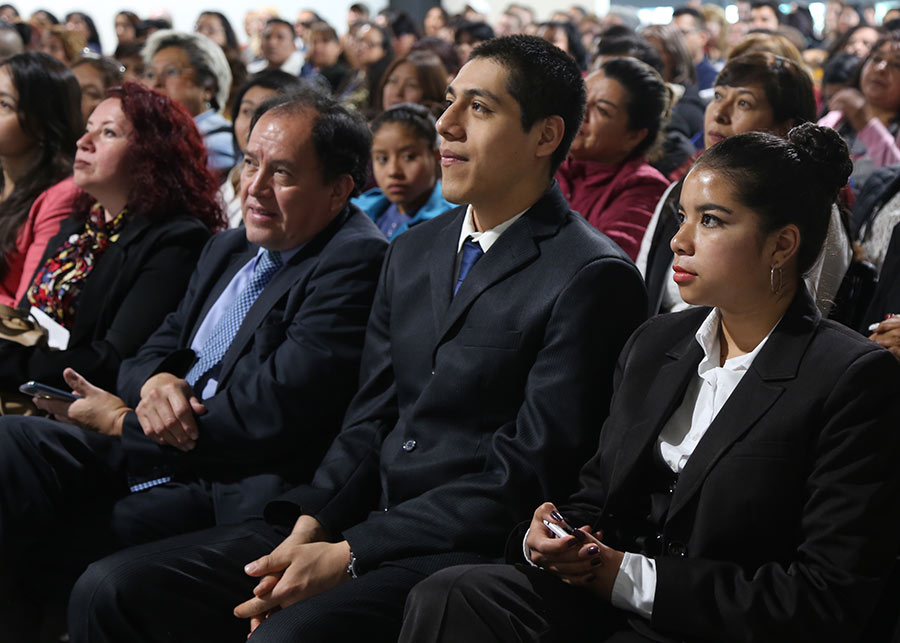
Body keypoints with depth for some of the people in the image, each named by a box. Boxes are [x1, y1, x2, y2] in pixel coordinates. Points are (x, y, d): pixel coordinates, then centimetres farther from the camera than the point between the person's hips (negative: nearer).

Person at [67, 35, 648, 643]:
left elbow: (526, 474, -14)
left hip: (469, 550, -7)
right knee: (110, 589, -5)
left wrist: (349, 556, -16)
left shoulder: (592, 277, -9)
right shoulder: (412, 252, 17)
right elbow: (370, 420, 15)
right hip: (364, 522, 7)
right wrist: (310, 525, -5)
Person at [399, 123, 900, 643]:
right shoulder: (654, 344, 13)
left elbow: (832, 598, -14)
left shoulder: (856, 379, -9)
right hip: (603, 596, 6)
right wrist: (548, 538, -5)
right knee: (447, 596, -23)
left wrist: (633, 578, -15)